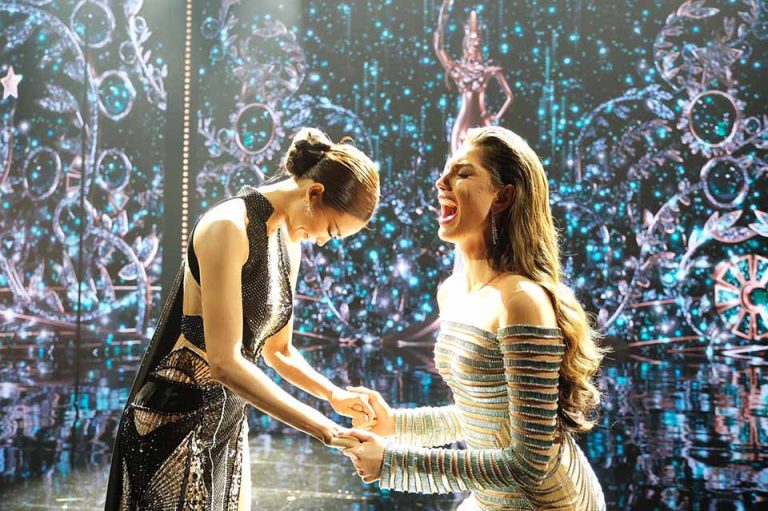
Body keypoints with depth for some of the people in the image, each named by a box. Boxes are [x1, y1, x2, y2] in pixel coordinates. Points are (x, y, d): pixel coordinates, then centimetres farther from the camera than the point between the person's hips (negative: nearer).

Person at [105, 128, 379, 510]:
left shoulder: (289, 243, 7)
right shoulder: (229, 225, -20)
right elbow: (225, 361, -27)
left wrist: (335, 395, 2)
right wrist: (325, 429, -24)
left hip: (230, 421, 8)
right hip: (176, 420, -8)